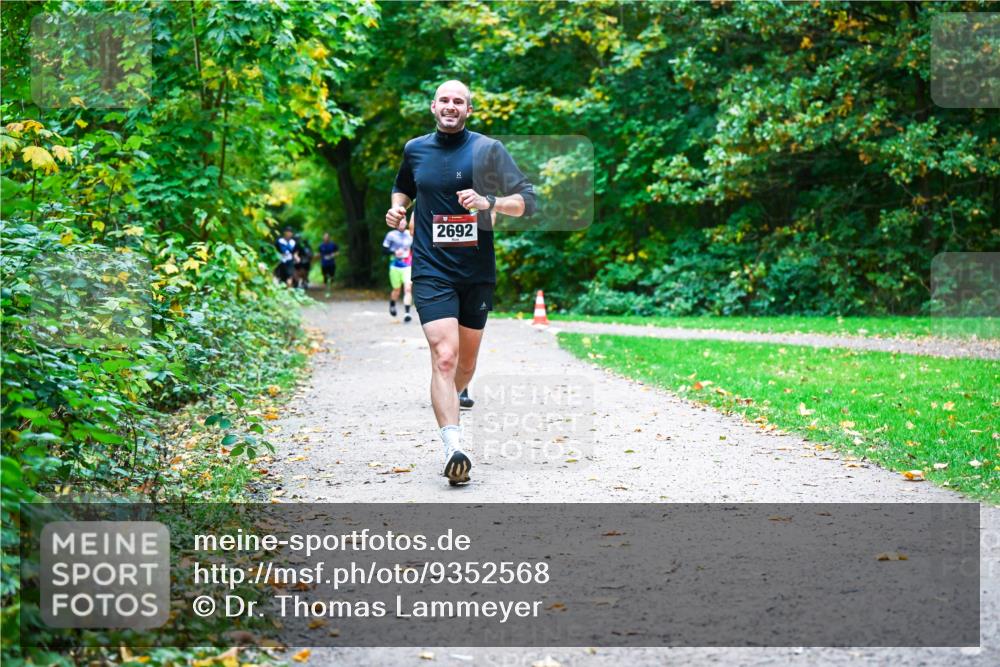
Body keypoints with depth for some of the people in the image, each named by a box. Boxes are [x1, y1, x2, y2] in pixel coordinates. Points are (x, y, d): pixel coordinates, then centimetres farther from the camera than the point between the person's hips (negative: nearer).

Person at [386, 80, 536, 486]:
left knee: (466, 362, 13)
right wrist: (397, 208, 8)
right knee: (444, 356, -19)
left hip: (477, 272, 1)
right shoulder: (415, 150, 8)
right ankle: (453, 449, -27)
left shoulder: (488, 149, 0)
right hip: (432, 272, -1)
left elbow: (527, 200, -2)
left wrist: (489, 202, -19)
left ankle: (450, 402, 46)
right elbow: (403, 188, 29)